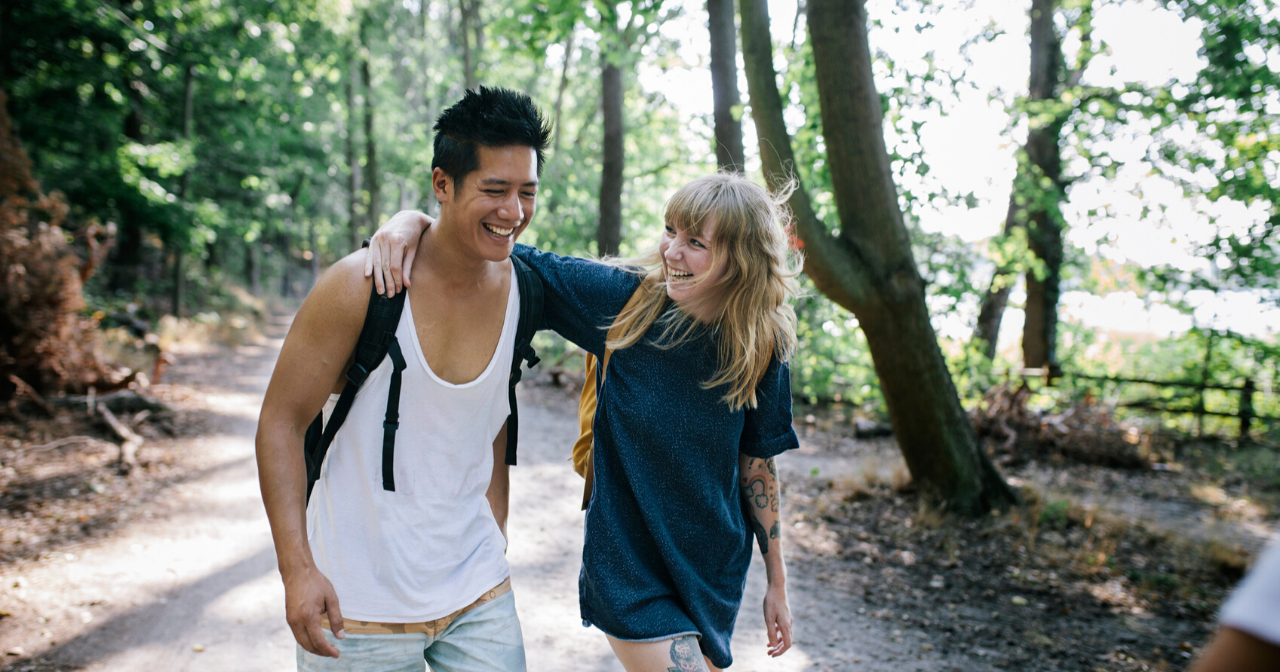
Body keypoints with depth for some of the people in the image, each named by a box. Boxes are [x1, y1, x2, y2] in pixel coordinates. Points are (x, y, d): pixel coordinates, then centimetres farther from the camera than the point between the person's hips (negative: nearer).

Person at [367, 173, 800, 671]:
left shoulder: (761, 347, -9)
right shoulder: (623, 297, -16)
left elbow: (757, 463, 2)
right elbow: (508, 257, -11)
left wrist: (777, 581, 8)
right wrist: (416, 220, -28)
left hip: (718, 573, 3)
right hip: (631, 570, -3)